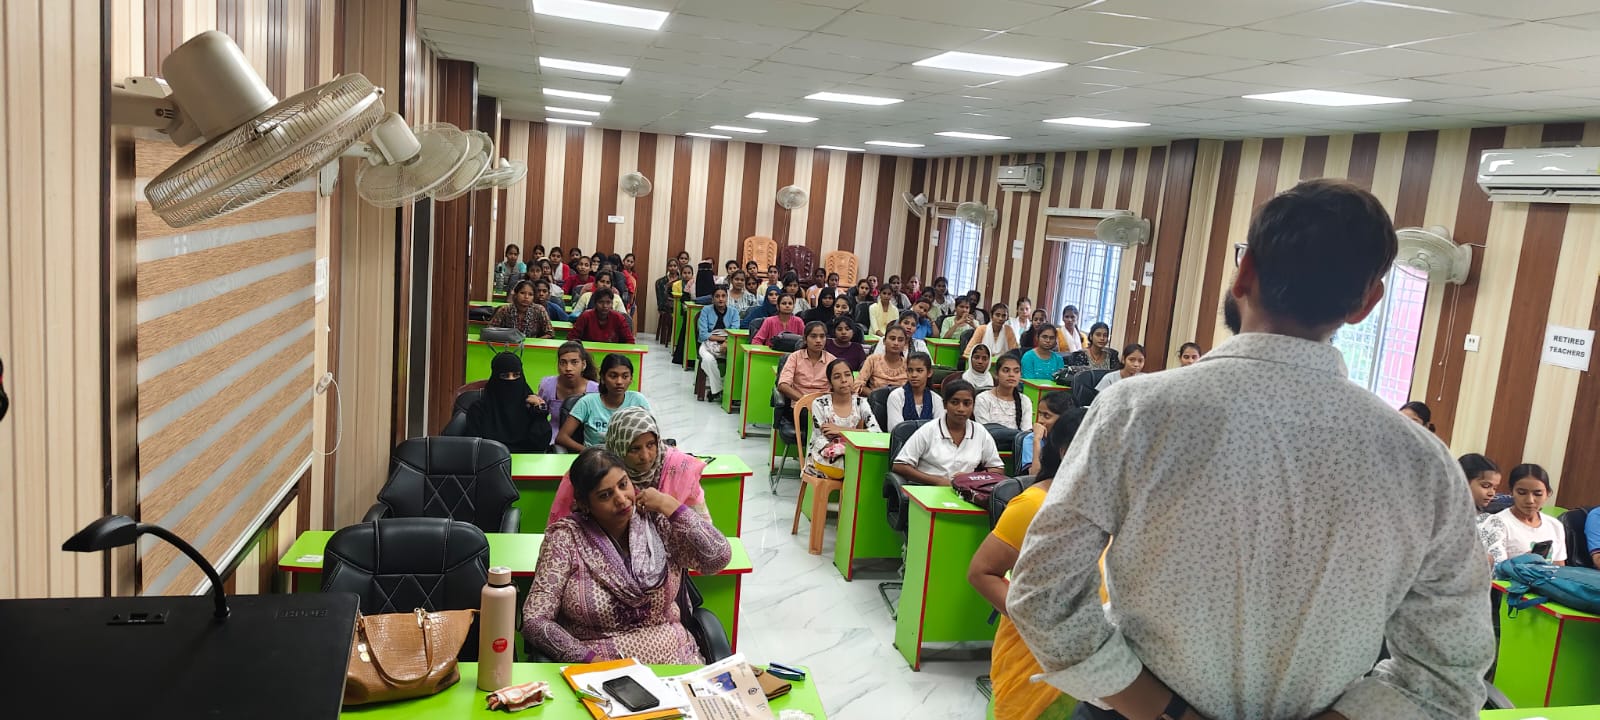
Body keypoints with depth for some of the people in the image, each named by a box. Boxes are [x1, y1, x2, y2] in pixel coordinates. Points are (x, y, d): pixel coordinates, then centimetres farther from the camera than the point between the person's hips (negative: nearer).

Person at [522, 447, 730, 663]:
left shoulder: (657, 523, 2)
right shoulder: (565, 538, -4)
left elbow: (719, 558, -7)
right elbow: (534, 620, -7)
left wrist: (668, 505, -7)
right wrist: (590, 659, -18)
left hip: (671, 655, 1)